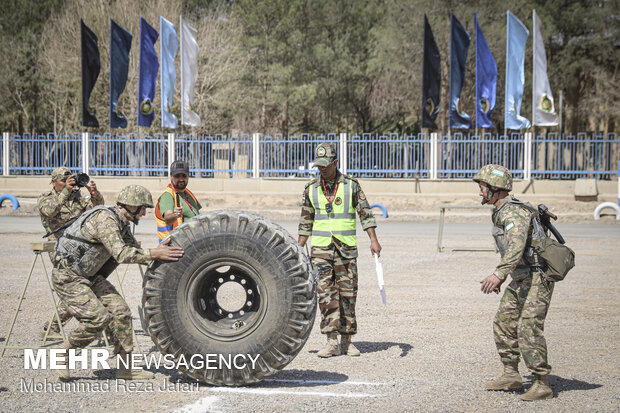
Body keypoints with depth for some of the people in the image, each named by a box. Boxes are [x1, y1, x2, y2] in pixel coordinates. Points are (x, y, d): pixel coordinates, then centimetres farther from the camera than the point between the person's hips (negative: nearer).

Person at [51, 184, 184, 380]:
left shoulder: (121, 224, 7)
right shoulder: (104, 218, -24)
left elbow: (134, 251, 15)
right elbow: (121, 254, -35)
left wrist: (160, 257, 0)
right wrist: (153, 254, -37)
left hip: (89, 275, 10)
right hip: (68, 277, -10)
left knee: (120, 312, 1)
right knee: (98, 318, -19)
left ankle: (125, 367, 7)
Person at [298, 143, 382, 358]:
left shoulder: (351, 185, 1)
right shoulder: (311, 189, 6)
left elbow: (365, 213, -1)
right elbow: (305, 221, 12)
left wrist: (373, 240, -11)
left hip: (346, 248, -1)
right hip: (320, 248, 1)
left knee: (347, 292, 2)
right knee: (325, 293, -7)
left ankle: (346, 341, 11)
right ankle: (332, 342, -7)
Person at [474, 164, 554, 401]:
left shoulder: (514, 212, -20)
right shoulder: (500, 213, 13)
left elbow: (517, 246, -36)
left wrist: (499, 274, -46)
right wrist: (501, 276, 29)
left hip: (537, 278, -11)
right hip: (520, 280, 11)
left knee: (529, 329, -15)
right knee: (503, 322, 12)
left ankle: (542, 385, -11)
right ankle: (511, 376, 21)